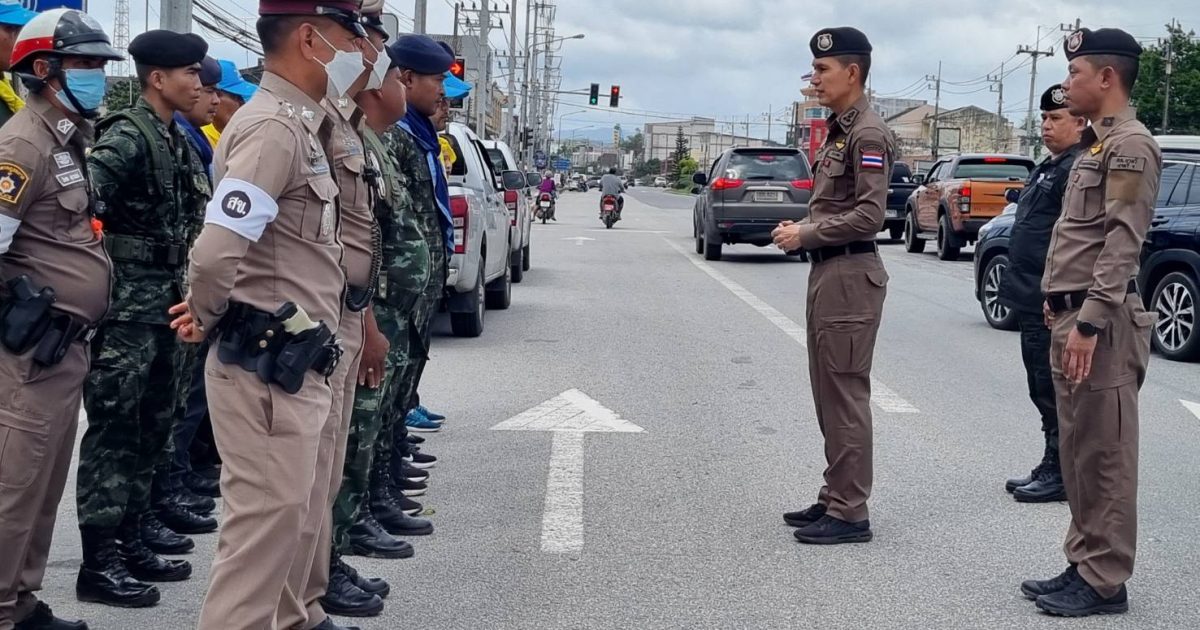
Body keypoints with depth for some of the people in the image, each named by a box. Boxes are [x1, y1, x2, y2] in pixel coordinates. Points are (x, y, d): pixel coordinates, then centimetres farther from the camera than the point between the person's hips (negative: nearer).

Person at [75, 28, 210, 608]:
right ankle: (97, 564, -1)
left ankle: (130, 542, 23)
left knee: (151, 428, 13)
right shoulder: (128, 136, -13)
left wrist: (183, 290, 18)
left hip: (167, 302, 9)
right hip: (127, 304, -9)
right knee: (113, 431, -6)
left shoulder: (179, 141, 14)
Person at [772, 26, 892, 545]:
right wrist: (801, 231, 6)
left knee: (846, 394, -6)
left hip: (850, 274, -10)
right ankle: (834, 498, 23)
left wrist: (804, 235, -13)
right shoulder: (837, 129, 17)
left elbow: (868, 216, -21)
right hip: (827, 271, 10)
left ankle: (850, 513, -1)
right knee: (828, 394, 14)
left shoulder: (868, 134, -14)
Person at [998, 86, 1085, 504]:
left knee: (1053, 390, -4)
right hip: (1032, 299, 11)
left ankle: (1061, 474, 4)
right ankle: (1051, 467, 24)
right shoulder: (1047, 167, 19)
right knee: (1042, 388, 15)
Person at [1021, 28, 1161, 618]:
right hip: (1073, 317, 10)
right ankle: (1083, 565, 22)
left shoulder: (1131, 146, -12)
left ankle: (1104, 582, 3)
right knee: (1077, 453, 14)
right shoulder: (1096, 144, 18)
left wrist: (1088, 322, -24)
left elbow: (1122, 243, -20)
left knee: (1104, 457, -4)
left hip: (1100, 323, -10)